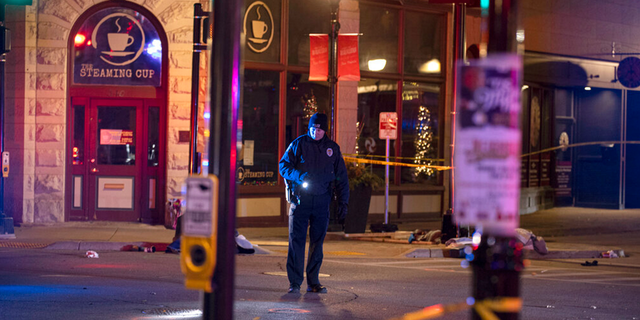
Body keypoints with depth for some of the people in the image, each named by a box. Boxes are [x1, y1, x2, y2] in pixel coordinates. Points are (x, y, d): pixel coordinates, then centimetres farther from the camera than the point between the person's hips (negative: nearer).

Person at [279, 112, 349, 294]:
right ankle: (294, 282, 1)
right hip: (300, 199, -2)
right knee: (296, 241, -3)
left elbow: (341, 177, 12)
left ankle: (313, 282, 13)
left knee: (317, 243, 6)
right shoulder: (298, 144, 2)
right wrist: (298, 176, -17)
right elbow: (283, 166, 2)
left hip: (322, 201, 2)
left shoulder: (333, 148, 9)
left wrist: (343, 202, 6)